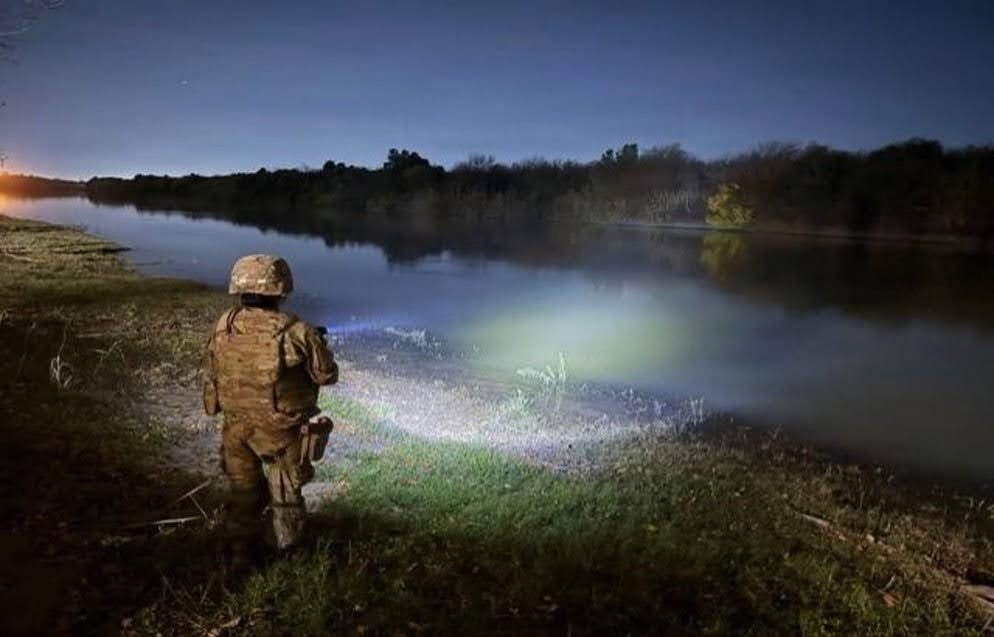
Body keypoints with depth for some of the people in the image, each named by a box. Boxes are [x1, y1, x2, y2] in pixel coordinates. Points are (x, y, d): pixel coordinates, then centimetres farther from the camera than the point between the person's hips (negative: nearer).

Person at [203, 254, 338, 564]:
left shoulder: (223, 326, -9)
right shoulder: (297, 332, -23)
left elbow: (211, 373, 3)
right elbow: (327, 375, -12)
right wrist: (316, 344, 6)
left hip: (236, 427, 3)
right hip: (281, 431, -3)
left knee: (242, 488, 24)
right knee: (286, 490, 22)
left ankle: (240, 548, 34)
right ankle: (287, 543, 41)